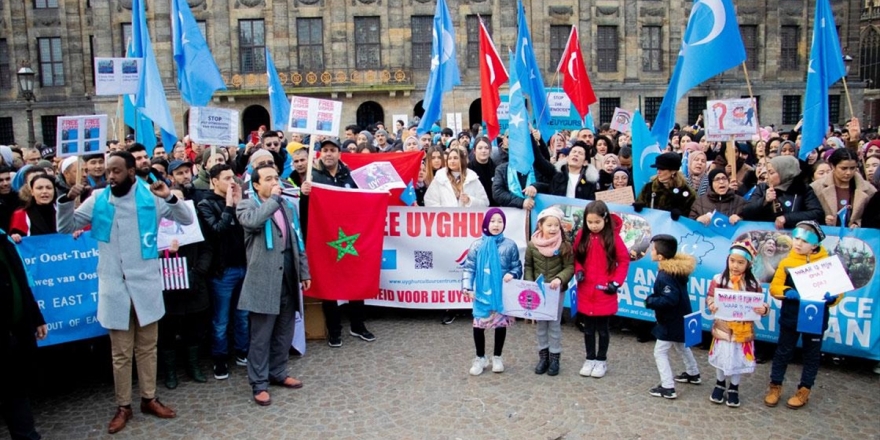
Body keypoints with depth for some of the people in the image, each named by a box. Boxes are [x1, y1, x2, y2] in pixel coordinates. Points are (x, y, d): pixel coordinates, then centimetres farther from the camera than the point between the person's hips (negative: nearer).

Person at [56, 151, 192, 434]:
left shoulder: (151, 197, -5)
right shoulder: (97, 200, 0)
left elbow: (187, 220, -5)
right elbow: (65, 228, 5)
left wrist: (170, 198, -21)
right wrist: (67, 200, -12)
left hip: (146, 284, 0)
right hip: (114, 286, 0)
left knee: (147, 348, 14)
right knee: (120, 352, 9)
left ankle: (149, 398, 29)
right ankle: (123, 406, 22)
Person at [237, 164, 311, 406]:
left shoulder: (287, 205, 14)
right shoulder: (246, 205, -3)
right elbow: (253, 221, -28)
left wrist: (304, 272, 14)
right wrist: (273, 199, -16)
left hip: (288, 277, 6)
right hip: (264, 279, -6)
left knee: (284, 331, 15)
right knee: (261, 335, 1)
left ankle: (278, 373, 30)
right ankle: (259, 383, 11)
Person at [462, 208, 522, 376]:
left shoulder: (510, 245, -2)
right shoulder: (477, 245, -3)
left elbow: (517, 267, 5)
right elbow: (469, 267, -2)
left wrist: (512, 274, -16)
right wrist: (467, 287, -10)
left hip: (503, 293, 1)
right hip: (482, 293, -1)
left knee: (501, 324, 11)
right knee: (478, 325, 0)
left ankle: (497, 357, 30)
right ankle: (480, 358, 20)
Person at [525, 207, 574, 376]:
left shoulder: (565, 246, -10)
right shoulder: (532, 245, -4)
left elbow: (570, 267, -8)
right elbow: (528, 266, 4)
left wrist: (559, 279, -25)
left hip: (557, 291, -2)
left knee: (555, 324, 7)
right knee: (541, 324, 12)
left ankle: (554, 357, 18)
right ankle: (543, 356, 24)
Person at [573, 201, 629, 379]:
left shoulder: (613, 237, -10)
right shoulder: (582, 235, -2)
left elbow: (624, 260, -4)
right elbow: (576, 257, 9)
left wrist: (616, 282, -11)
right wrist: (578, 271, -9)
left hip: (604, 292, -2)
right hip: (585, 292, 3)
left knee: (602, 329, 10)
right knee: (588, 328, 13)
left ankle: (601, 360, 24)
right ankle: (590, 359, 26)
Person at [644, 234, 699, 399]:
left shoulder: (665, 276, -29)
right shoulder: (677, 269, 1)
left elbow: (670, 299, -35)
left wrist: (650, 301, -24)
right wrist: (654, 300, 3)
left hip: (671, 322, -10)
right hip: (680, 319, 10)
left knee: (660, 352, -2)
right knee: (682, 347, 29)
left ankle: (668, 388, -1)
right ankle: (693, 374, 46)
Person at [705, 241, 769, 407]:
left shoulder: (754, 283, -4)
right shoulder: (718, 279, -9)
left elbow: (761, 304, 1)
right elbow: (709, 298, -3)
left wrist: (763, 309, -21)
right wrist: (711, 305, -25)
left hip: (743, 330, 1)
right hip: (723, 328, -1)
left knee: (739, 360, 12)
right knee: (721, 357, 13)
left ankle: (734, 388, 34)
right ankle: (720, 384, 38)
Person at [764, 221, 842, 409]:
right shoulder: (787, 262, -4)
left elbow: (838, 290, -3)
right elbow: (774, 287, -2)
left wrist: (832, 297, -25)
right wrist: (788, 293, -21)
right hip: (790, 317, 0)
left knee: (811, 355, 12)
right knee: (783, 351, 9)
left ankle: (804, 390, 25)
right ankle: (775, 386, 21)